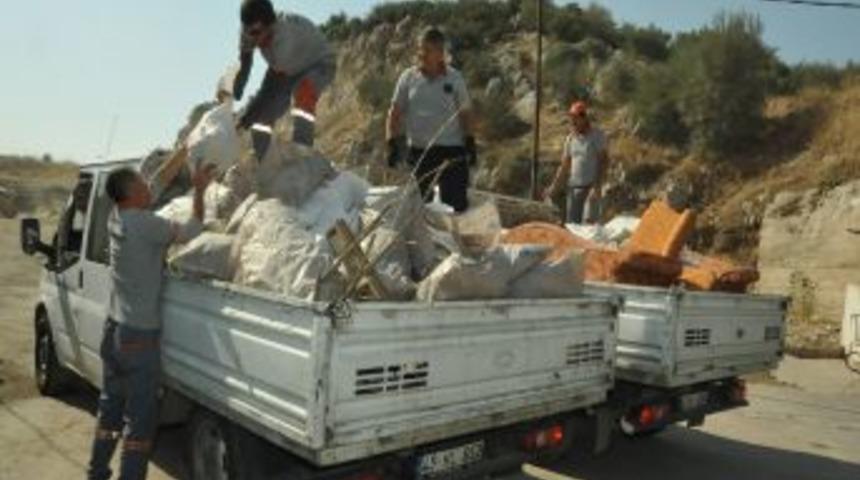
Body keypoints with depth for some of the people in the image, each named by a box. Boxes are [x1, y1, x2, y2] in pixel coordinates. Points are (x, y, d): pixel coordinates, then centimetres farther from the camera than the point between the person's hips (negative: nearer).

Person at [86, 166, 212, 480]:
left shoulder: (116, 219, 3)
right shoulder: (145, 224, -21)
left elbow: (159, 184, 15)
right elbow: (192, 231, -10)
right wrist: (199, 190, -2)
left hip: (114, 328, 9)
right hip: (139, 335, -8)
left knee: (110, 407, 21)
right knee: (140, 419, 2)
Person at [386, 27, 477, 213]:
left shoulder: (454, 78, 2)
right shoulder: (408, 78, 3)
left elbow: (465, 113, 8)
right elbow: (395, 113, 5)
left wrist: (470, 142, 3)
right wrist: (392, 142, -3)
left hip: (451, 150, -1)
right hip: (419, 151, 2)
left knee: (456, 203, -2)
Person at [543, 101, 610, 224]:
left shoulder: (597, 136, -2)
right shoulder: (570, 138, 11)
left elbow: (604, 163, -5)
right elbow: (564, 166, 15)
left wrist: (597, 187, -16)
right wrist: (554, 187, 5)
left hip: (591, 187, -5)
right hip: (573, 187, 5)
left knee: (589, 222, -16)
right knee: (572, 224, 2)